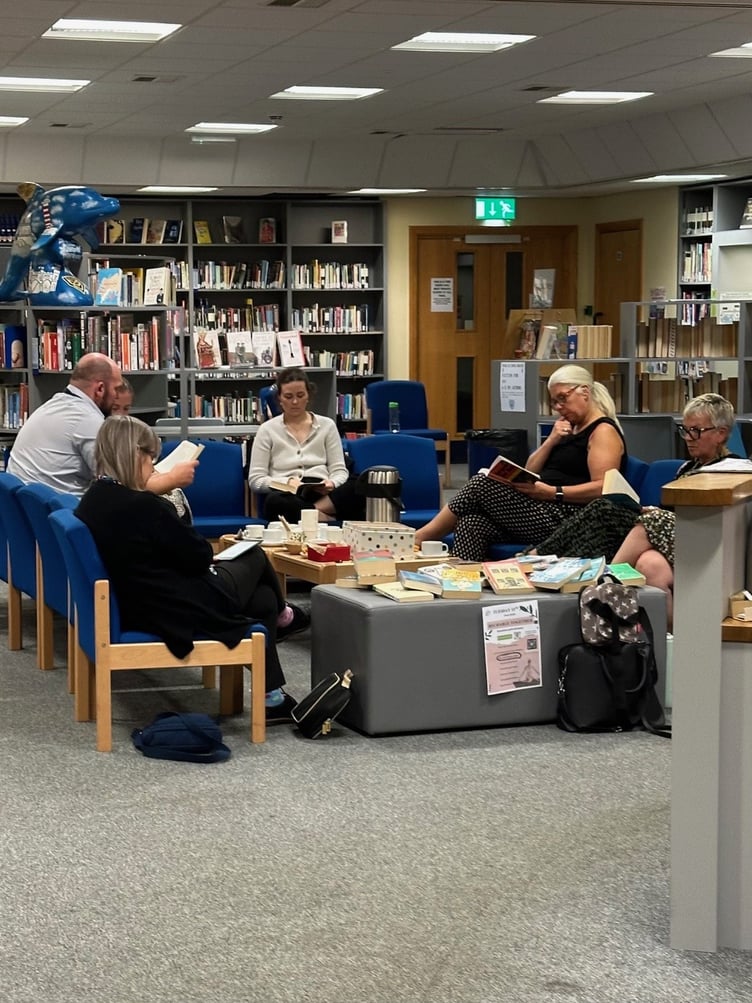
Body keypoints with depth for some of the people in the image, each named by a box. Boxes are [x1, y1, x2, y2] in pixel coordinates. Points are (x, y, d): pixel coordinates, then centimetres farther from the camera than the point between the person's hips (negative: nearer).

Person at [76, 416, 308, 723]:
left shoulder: (90, 502, -1)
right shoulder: (144, 507, -29)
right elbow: (200, 556, -18)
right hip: (185, 612, -8)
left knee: (263, 598, 23)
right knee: (254, 556, 19)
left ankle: (274, 698, 33)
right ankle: (282, 616, 50)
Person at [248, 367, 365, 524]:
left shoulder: (327, 425, 16)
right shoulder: (268, 430, 11)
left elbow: (339, 471, 12)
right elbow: (255, 479, 5)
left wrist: (331, 484, -13)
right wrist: (286, 482, -14)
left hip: (324, 496, 2)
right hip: (288, 497, -2)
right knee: (274, 502, -41)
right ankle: (328, 519, -35)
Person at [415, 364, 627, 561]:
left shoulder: (603, 431, -2)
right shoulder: (570, 430, 25)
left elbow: (602, 488, -16)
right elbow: (529, 472, 20)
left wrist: (553, 492, -24)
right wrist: (551, 441, 4)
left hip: (565, 518, -9)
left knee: (482, 484, -17)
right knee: (472, 524, -19)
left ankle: (420, 537, -8)